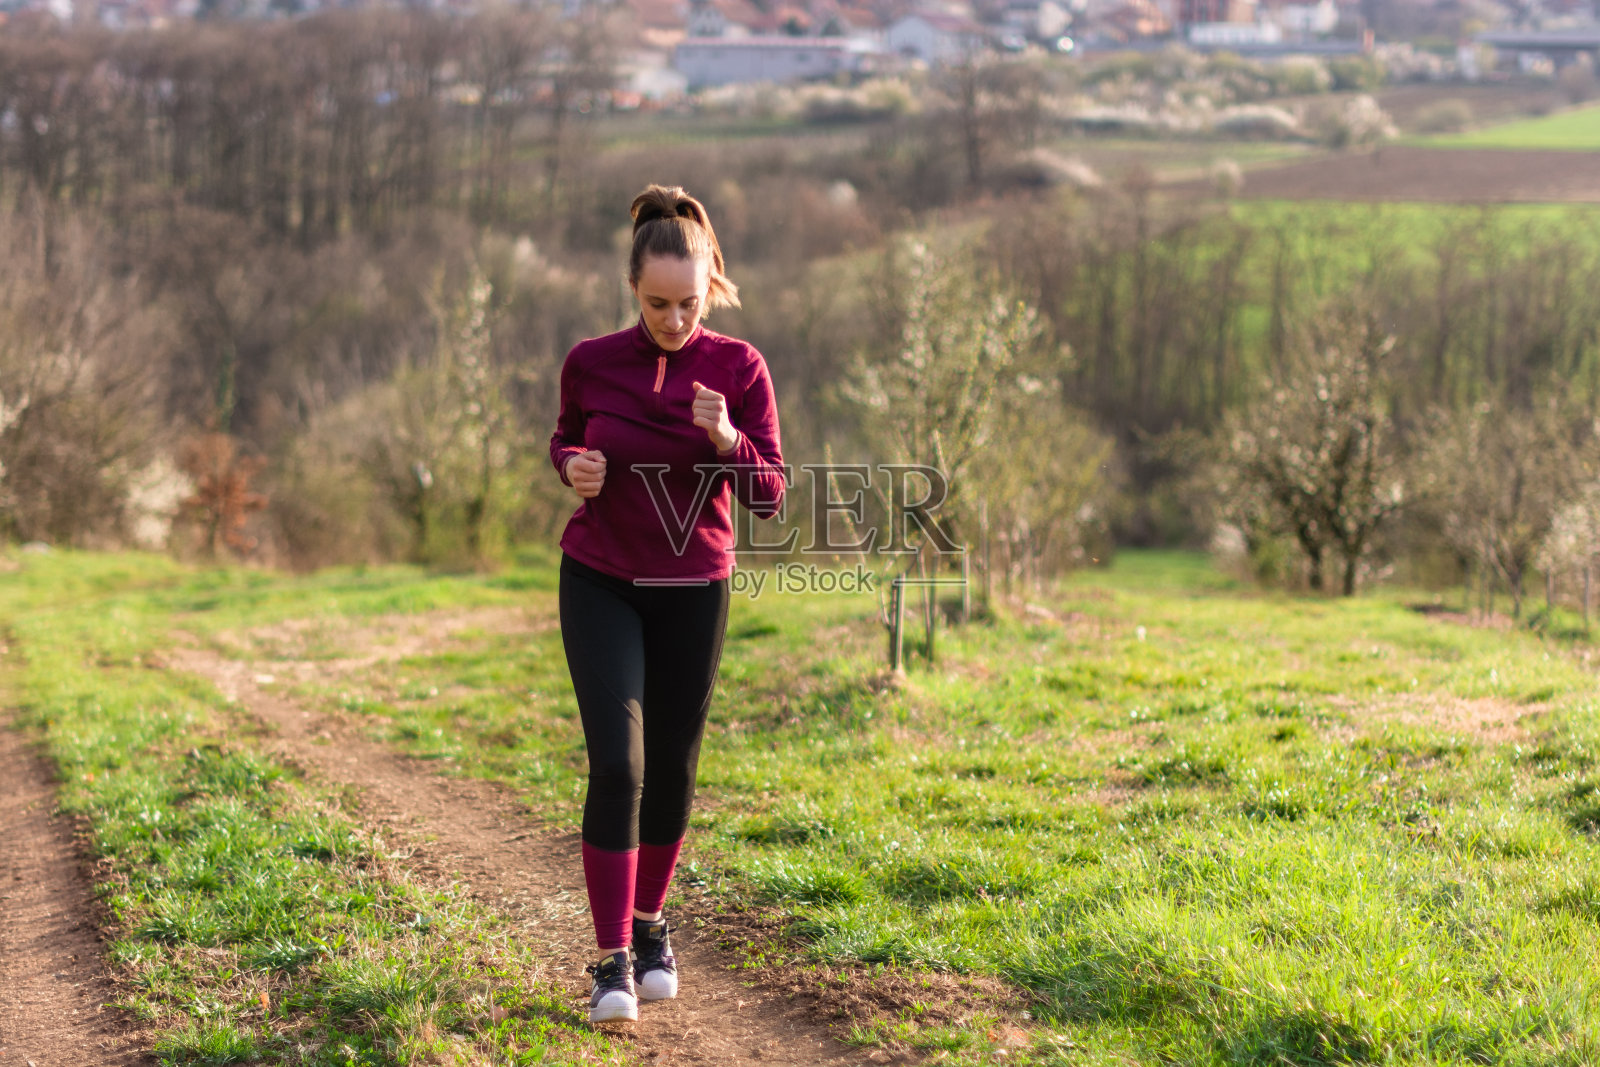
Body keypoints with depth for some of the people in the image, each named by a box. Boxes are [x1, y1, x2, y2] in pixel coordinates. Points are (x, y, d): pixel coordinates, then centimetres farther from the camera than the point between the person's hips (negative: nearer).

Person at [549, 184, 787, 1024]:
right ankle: (613, 961, -8)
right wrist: (574, 468, -12)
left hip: (693, 591, 1)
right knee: (616, 764, -14)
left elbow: (768, 498, -9)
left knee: (671, 767, 11)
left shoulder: (738, 369, -9)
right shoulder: (591, 363, -8)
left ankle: (649, 922, 35)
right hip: (601, 585, -1)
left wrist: (725, 437, -28)